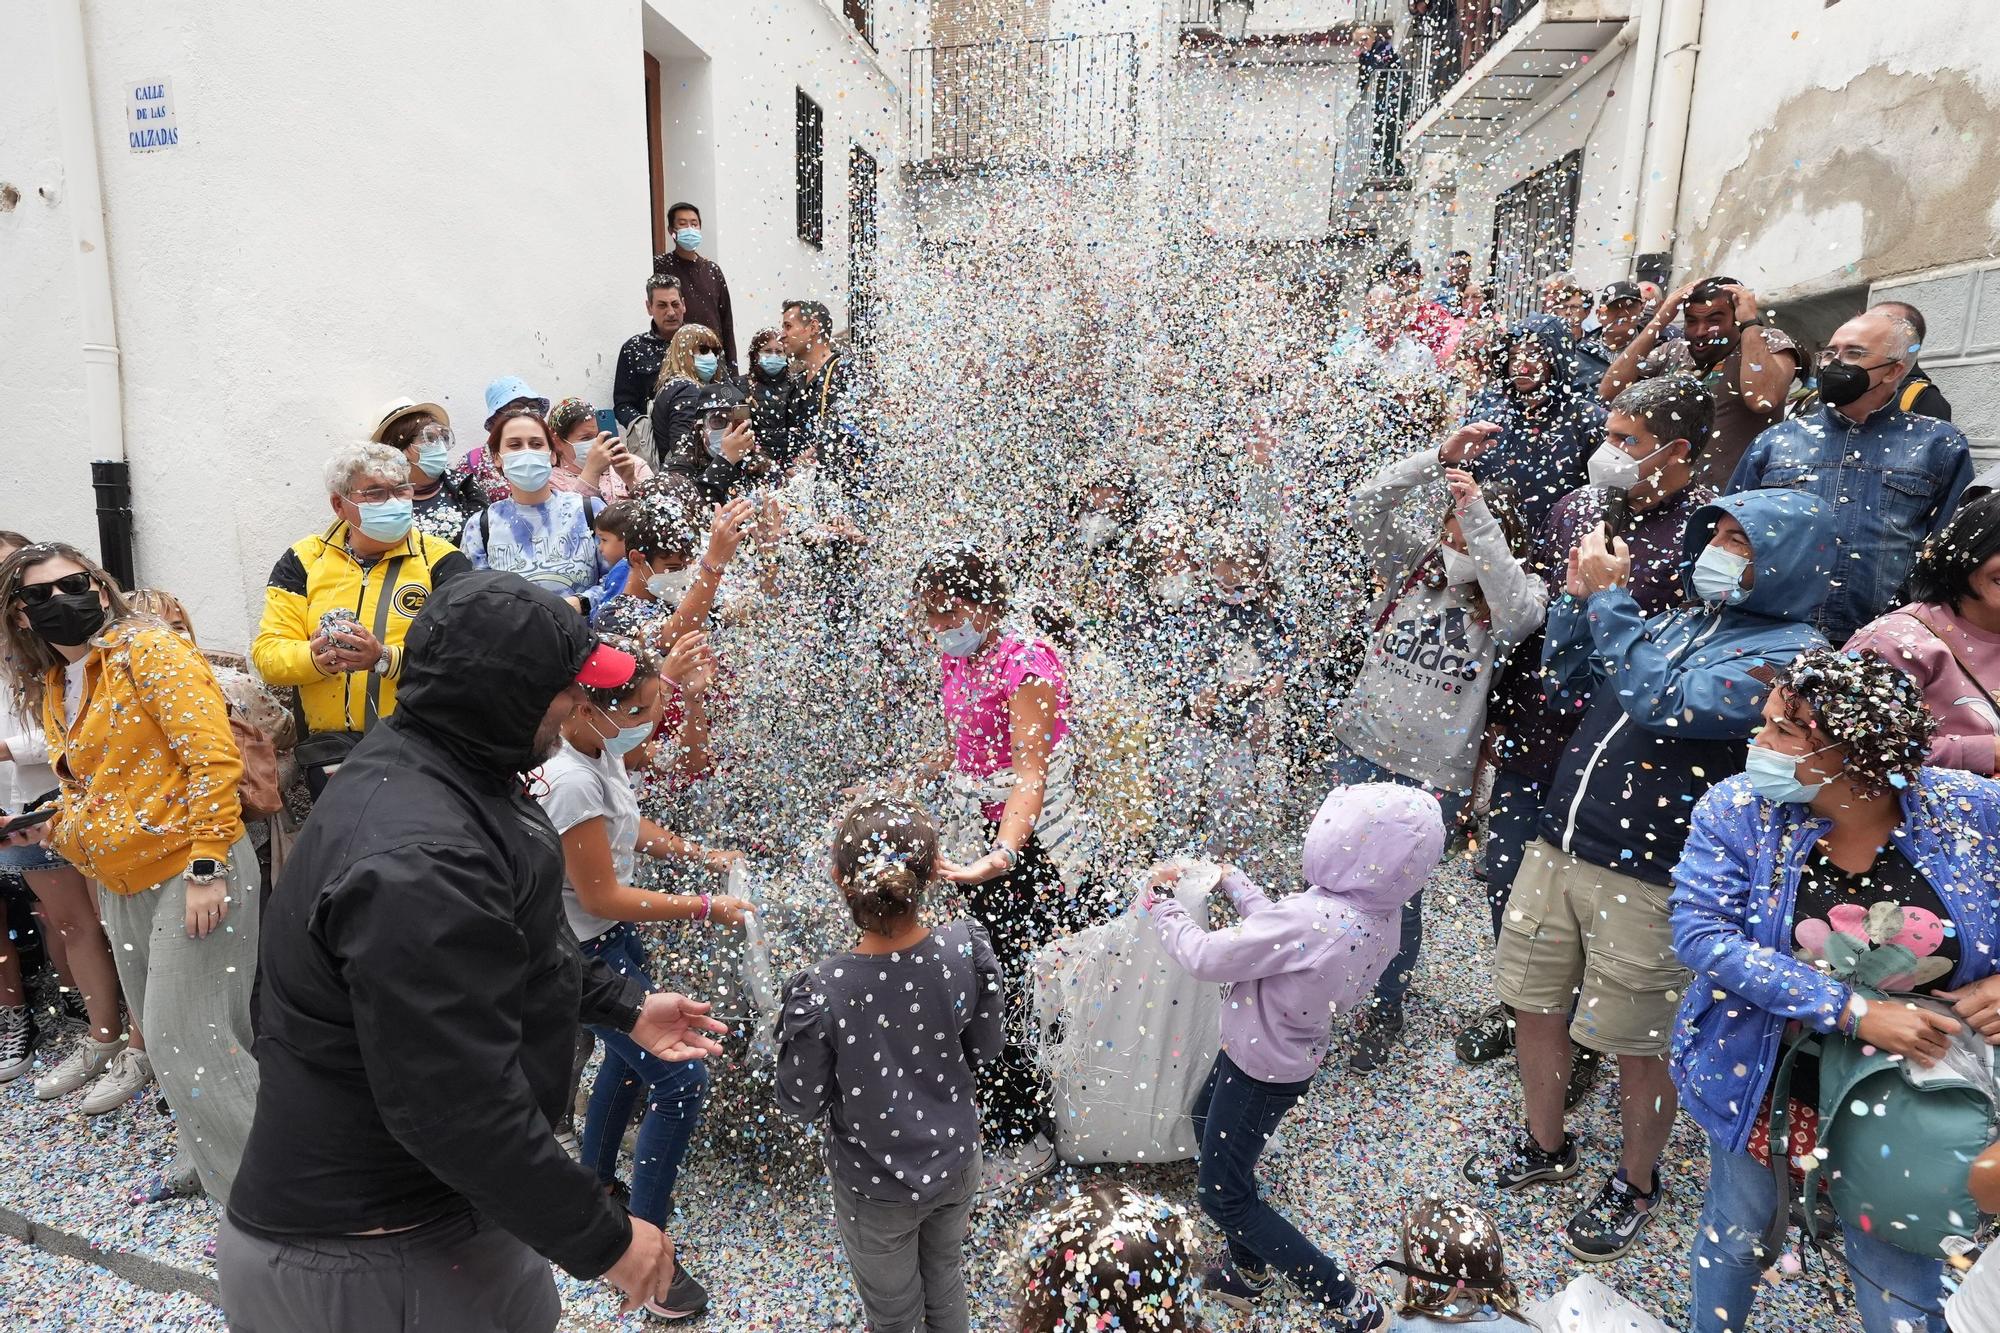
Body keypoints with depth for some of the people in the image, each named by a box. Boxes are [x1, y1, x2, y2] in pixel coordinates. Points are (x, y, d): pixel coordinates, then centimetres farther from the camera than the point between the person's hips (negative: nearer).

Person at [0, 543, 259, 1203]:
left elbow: (215, 759, -20)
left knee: (190, 1043, -8)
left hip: (190, 874, -8)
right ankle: (215, 1159, 34)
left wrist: (205, 867, -22)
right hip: (121, 887, 8)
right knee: (167, 1037, 16)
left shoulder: (150, 651, -11)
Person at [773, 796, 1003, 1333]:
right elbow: (986, 1047, -8)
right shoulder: (967, 948, -25)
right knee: (945, 1271, 34)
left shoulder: (821, 992, -34)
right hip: (956, 1163, 3)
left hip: (878, 1189, -3)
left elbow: (801, 1102, -16)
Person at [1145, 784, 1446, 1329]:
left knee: (1224, 1196, 12)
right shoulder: (1380, 916, -12)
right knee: (1208, 1124, 31)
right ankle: (1251, 1265, 45)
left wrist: (1162, 904, -12)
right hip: (1292, 1055, 8)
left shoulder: (1309, 920, -39)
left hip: (1259, 1070, -8)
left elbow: (1206, 957, -28)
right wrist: (1235, 883, 12)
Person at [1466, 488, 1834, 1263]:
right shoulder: (1676, 620, 12)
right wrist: (1579, 597, 4)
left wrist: (1608, 598, -16)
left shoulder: (1790, 650, -9)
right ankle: (1545, 1149, 39)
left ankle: (1635, 1185, 35)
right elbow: (1561, 683, 16)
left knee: (1636, 1045, 9)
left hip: (1646, 879, -6)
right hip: (1555, 848, 6)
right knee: (1535, 1006, 17)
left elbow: (1665, 706, -23)